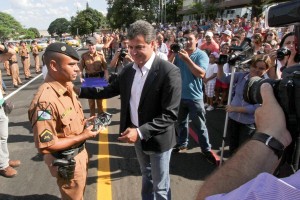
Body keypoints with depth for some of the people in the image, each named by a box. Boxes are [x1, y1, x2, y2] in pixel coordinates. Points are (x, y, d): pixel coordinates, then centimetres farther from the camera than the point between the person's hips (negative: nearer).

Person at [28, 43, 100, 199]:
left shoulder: (66, 87, -4)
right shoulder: (45, 101, -32)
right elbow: (45, 145, -28)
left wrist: (84, 122, -5)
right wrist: (82, 136, -23)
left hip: (79, 152, 8)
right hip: (66, 161, -8)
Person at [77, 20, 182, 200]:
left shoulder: (169, 72, -22)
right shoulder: (128, 70, 0)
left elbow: (170, 114, -24)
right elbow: (109, 91, 6)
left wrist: (141, 132, -30)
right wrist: (79, 90, -3)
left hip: (157, 139, -6)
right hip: (137, 135, 6)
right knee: (147, 178, 28)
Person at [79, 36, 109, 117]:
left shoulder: (101, 55, -5)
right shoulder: (84, 55, -4)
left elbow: (105, 68, -4)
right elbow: (81, 68, 2)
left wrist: (106, 77, -16)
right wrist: (81, 77, -12)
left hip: (99, 78, -1)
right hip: (89, 78, 1)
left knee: (100, 98, 11)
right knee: (90, 99, 12)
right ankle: (92, 116, 28)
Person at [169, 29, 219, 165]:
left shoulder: (201, 55, -9)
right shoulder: (178, 53, 3)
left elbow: (201, 73, -25)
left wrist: (187, 59, -29)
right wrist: (172, 54, -18)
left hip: (194, 97, -4)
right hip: (179, 95, 4)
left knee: (199, 126, 5)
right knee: (181, 122, 19)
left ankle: (207, 150, 19)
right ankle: (182, 143, 37)